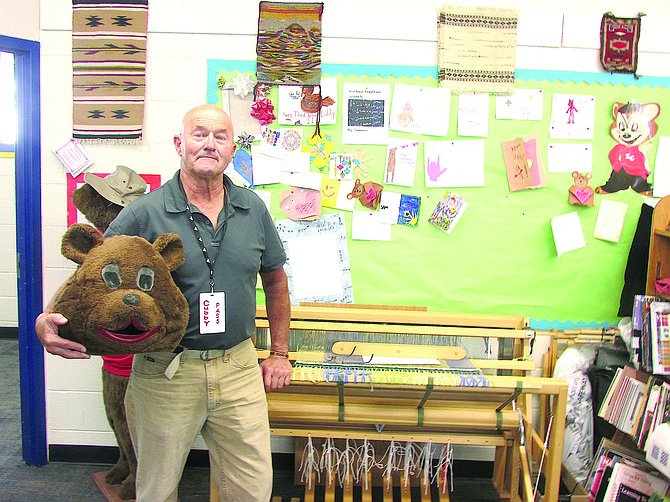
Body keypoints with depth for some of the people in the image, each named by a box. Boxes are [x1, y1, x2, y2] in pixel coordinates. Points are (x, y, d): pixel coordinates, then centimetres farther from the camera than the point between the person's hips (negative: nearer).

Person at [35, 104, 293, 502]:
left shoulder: (253, 209, 3)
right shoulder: (144, 214, -9)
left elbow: (275, 278, 14)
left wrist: (279, 354, 13)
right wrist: (48, 317, -27)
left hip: (239, 368, 3)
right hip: (165, 374, -2)